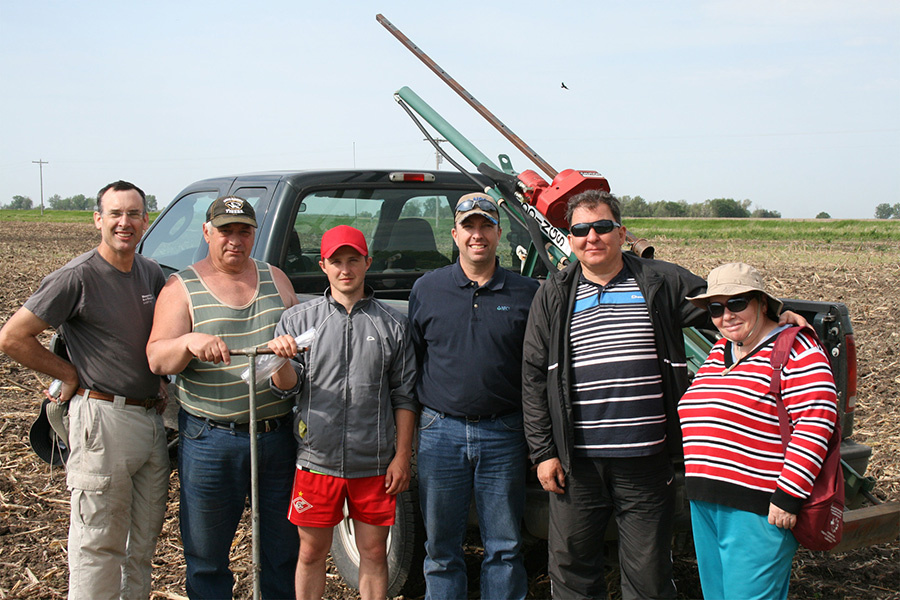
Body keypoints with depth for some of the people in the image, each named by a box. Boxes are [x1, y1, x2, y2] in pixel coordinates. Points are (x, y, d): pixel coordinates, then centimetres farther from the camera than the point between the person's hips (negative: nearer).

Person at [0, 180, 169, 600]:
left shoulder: (152, 274, 9)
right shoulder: (78, 277, -11)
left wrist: (161, 381, 10)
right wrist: (71, 375, -7)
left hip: (152, 418, 7)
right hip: (103, 419, -7)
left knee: (145, 537, 16)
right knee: (99, 542, 0)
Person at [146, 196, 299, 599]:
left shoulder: (276, 279, 11)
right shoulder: (182, 288, 1)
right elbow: (157, 359, -7)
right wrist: (189, 343, -28)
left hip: (278, 434, 3)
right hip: (210, 440, -3)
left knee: (284, 548, 14)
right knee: (206, 554, 9)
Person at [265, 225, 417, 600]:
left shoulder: (392, 324, 5)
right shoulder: (298, 319, 6)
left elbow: (404, 396, 6)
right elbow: (287, 388, 1)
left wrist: (402, 457, 0)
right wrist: (282, 361, -21)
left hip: (375, 464, 0)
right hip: (317, 460, 0)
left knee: (374, 554, 8)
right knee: (311, 554, 10)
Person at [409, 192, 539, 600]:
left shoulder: (526, 294, 3)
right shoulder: (427, 289, 5)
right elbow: (410, 361, 9)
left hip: (503, 433, 0)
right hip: (441, 431, 1)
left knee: (504, 548, 9)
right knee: (441, 548, 10)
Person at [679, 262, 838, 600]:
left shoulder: (795, 349, -10)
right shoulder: (719, 353, 15)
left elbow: (815, 422, -18)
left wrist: (788, 496, -21)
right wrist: (697, 483, 21)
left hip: (758, 510, -8)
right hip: (704, 506, 8)